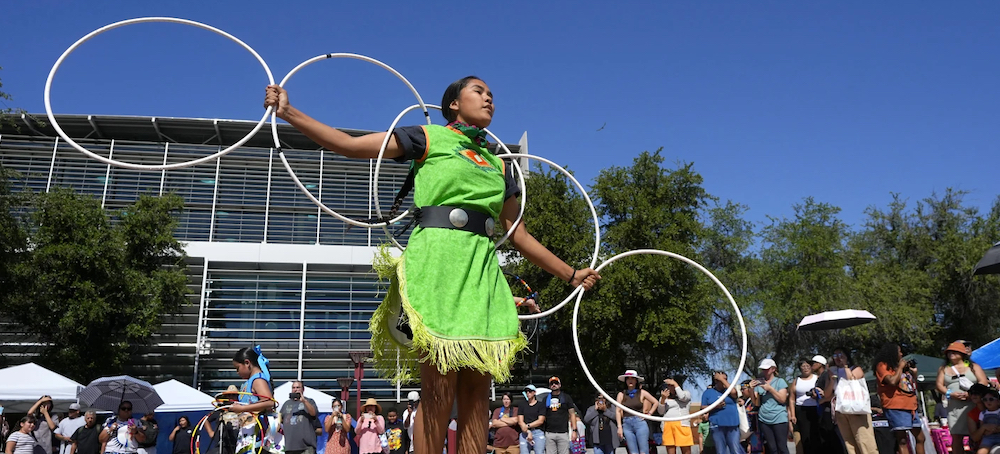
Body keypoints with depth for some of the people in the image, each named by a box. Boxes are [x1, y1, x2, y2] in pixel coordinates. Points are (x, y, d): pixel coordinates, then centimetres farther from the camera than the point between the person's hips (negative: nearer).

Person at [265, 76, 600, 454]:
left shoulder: (498, 165, 23)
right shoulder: (429, 138, 11)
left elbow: (520, 236, 24)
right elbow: (350, 145, 4)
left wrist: (570, 274, 25)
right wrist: (289, 113, -5)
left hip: (484, 268, 5)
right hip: (437, 258, -5)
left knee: (476, 396, 0)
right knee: (438, 393, -9)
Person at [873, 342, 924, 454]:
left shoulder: (898, 365, 20)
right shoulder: (882, 365, -2)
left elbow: (914, 386, 26)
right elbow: (892, 381, -20)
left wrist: (913, 372, 12)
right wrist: (900, 367, -7)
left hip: (910, 407, 9)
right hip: (896, 407, -9)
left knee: (920, 438, 12)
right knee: (902, 441, -13)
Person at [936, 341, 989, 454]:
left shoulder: (973, 366, 12)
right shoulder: (944, 369, 18)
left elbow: (984, 382, 1)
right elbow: (939, 384, 10)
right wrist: (950, 394, -9)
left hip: (973, 404, -2)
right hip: (954, 407, 2)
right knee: (956, 437, -3)